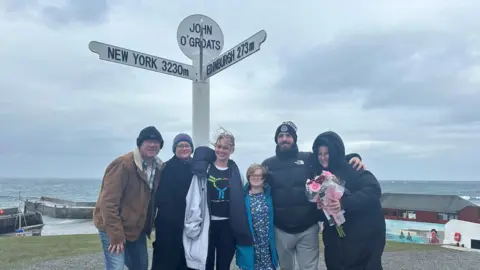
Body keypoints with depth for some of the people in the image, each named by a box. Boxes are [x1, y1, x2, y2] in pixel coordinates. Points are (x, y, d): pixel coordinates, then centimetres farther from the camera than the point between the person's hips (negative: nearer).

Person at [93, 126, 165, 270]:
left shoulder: (158, 167, 1)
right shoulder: (123, 164, -22)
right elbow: (109, 202, -23)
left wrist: (150, 226, 7)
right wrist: (116, 235, -23)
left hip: (138, 228, 8)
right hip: (114, 228, -7)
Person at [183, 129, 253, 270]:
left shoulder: (235, 172, 4)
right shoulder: (204, 169, -3)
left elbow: (240, 200, 8)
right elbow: (194, 199, -5)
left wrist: (240, 228, 7)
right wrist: (193, 224, -10)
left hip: (228, 226, 2)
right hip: (207, 225, -1)